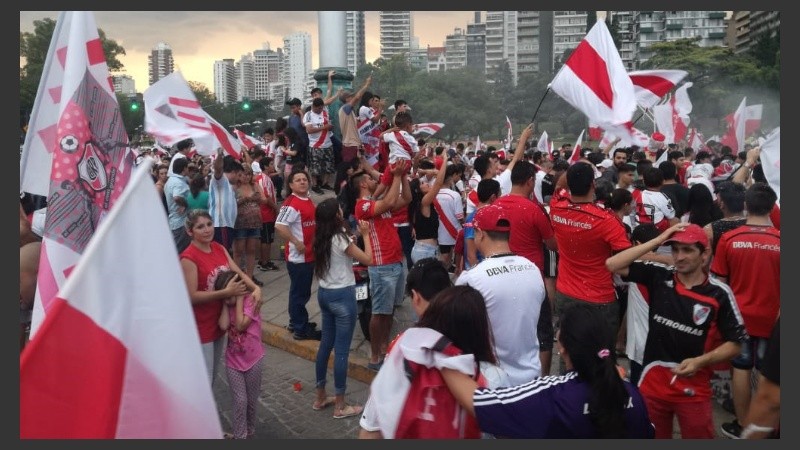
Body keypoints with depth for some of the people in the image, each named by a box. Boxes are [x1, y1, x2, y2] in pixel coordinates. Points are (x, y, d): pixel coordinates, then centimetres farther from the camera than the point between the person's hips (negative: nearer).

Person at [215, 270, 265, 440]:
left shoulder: (251, 301, -15)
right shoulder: (227, 305, -2)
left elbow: (240, 325, -26)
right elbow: (223, 326, -20)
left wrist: (239, 299, -22)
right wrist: (225, 303, -15)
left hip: (253, 359, -2)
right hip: (233, 360, 2)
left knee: (252, 400, 13)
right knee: (240, 401, -1)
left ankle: (250, 432, 33)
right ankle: (240, 436, 13)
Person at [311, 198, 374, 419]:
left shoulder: (321, 238, 4)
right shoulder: (340, 239, -19)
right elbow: (368, 259, -12)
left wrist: (355, 236, 11)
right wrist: (365, 235, -1)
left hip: (324, 293, 8)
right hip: (342, 296, -8)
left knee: (326, 344, 18)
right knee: (341, 349, 0)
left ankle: (321, 397, 29)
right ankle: (340, 406, 9)